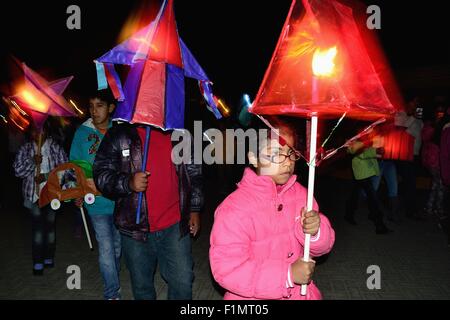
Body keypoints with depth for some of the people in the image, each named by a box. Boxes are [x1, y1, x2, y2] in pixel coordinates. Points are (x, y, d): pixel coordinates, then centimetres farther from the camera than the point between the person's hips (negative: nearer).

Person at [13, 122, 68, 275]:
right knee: (37, 225, -4)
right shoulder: (25, 149, 4)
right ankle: (38, 262, 5)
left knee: (50, 224, 8)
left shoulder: (55, 147, -1)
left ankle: (49, 258, 24)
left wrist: (46, 176, -14)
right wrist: (33, 162, -15)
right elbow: (18, 171, -1)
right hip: (33, 194, 0)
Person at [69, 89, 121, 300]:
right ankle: (112, 294, 13)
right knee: (106, 249, -3)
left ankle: (113, 283, 42)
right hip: (97, 202, -1)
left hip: (120, 200, 2)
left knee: (117, 246, 18)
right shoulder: (82, 132, -1)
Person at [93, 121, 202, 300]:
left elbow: (193, 173, 12)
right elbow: (101, 173, -6)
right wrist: (128, 183, -24)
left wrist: (194, 209, 11)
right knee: (142, 286, 15)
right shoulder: (118, 135, -2)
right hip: (136, 227, -1)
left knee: (182, 282, 4)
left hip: (174, 225, 1)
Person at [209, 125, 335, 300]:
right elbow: (226, 269, -26)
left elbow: (322, 246, -1)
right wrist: (288, 274, -27)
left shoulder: (300, 192, -5)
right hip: (253, 296, -4)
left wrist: (314, 232, -24)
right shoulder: (233, 208, -22)